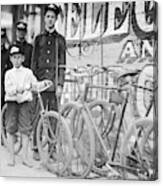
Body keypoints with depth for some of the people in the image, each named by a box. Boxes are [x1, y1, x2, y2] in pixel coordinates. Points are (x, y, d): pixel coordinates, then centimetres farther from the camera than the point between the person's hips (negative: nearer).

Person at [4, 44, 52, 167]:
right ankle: (12, 157, 12)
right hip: (12, 102, 0)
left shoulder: (28, 72, 7)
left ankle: (25, 157, 4)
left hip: (24, 102, 0)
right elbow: (8, 89, -7)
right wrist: (17, 90, -24)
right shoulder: (9, 73, 4)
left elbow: (35, 85, 9)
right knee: (11, 129, 2)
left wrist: (44, 83, -9)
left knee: (26, 130, -4)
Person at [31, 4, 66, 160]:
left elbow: (62, 64, 4)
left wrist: (60, 84, -4)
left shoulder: (60, 39, 8)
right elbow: (34, 63, 10)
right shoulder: (38, 39, 10)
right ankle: (37, 148, 4)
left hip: (54, 84, 0)